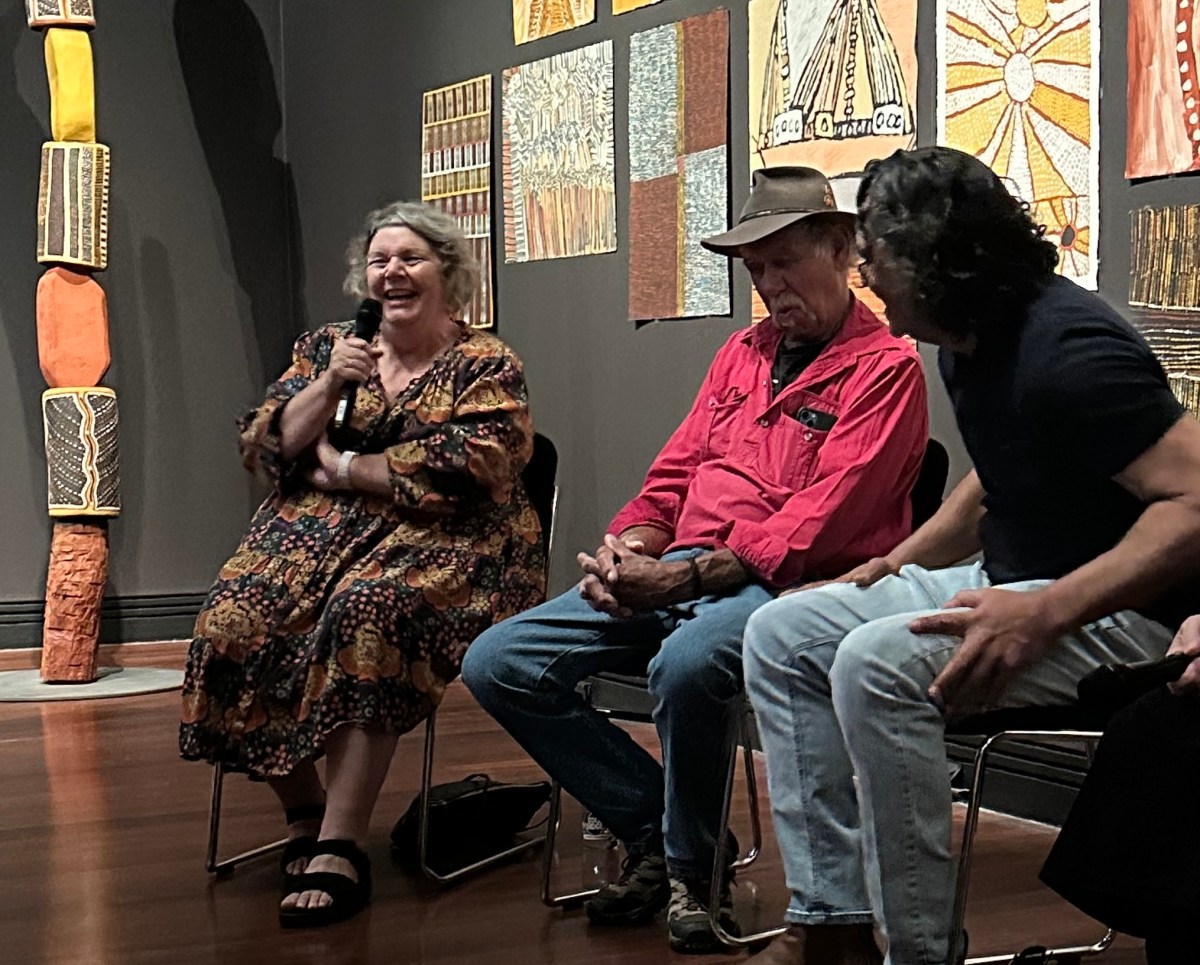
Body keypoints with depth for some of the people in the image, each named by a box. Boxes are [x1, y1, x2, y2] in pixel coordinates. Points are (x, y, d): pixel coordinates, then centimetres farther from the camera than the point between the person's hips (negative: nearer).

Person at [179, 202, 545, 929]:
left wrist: (345, 467, -6)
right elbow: (263, 449, 9)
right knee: (235, 624, -25)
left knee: (367, 615, -37)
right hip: (321, 528, 5)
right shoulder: (325, 348, 17)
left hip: (442, 540, -4)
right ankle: (305, 814, -7)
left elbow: (470, 466, -12)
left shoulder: (486, 365, 4)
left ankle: (340, 849, -33)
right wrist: (328, 387, -7)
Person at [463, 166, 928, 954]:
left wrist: (686, 576, -21)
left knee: (686, 664, -40)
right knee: (498, 663, -8)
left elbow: (820, 521, -15)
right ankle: (650, 828, 2)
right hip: (680, 574, 8)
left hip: (784, 585, -8)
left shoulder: (885, 367, -4)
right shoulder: (742, 355, 21)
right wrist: (625, 548, -2)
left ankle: (690, 867, -13)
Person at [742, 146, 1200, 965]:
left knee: (877, 664, -31)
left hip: (1112, 612, -11)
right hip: (1012, 583, 11)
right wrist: (907, 559, 12)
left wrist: (1044, 614, -34)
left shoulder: (1066, 348, -22)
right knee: (784, 634, 2)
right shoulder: (968, 345, 9)